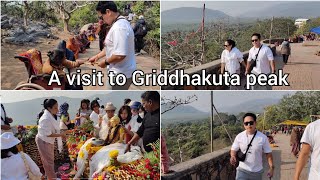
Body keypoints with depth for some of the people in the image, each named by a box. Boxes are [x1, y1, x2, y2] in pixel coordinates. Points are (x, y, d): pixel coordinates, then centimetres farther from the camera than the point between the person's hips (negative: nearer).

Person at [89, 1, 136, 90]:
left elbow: (120, 55, -30)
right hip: (122, 71, 10)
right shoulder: (120, 23, 11)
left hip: (120, 74, -10)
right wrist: (97, 56, 22)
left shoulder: (119, 27, -24)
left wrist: (106, 62, -14)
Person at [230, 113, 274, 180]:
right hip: (242, 170, 0)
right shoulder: (239, 136, -4)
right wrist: (233, 156, -17)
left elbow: (268, 153, 0)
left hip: (257, 172, 0)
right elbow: (233, 150, 5)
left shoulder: (263, 137, -6)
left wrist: (271, 168, -5)